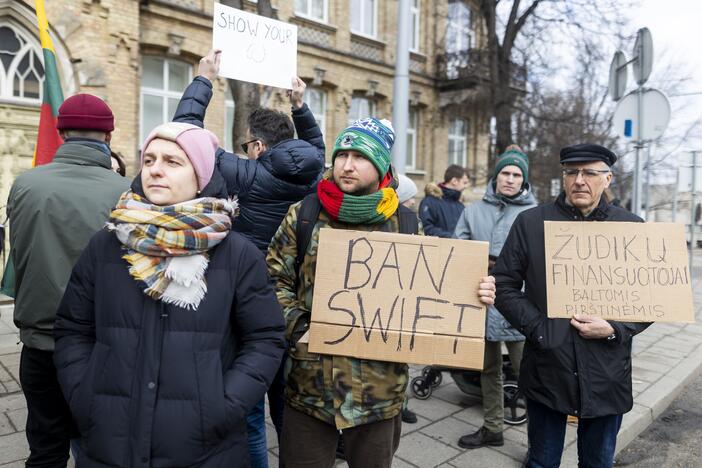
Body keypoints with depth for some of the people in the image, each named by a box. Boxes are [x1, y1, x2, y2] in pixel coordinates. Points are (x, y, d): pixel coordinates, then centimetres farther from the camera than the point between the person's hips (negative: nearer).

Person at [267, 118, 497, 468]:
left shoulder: (405, 223, 0)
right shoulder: (304, 213, -1)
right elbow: (273, 277, 3)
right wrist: (296, 325, -11)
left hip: (378, 388, 1)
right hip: (309, 385, 0)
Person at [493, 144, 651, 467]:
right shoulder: (530, 222, -2)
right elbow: (504, 285, -2)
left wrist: (615, 329, -11)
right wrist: (538, 329, -13)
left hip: (607, 377, 1)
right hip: (546, 372, -1)